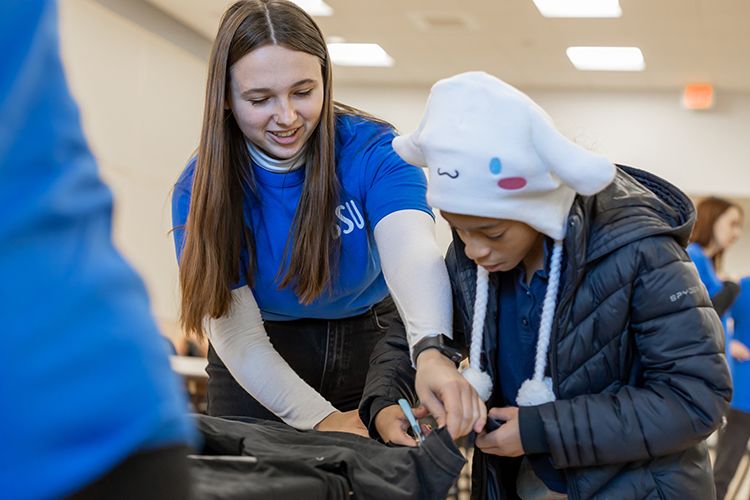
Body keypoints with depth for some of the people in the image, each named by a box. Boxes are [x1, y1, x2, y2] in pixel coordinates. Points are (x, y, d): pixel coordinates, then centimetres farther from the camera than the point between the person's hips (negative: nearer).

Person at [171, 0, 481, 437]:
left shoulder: (374, 152, -21)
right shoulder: (201, 191, -19)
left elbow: (413, 254, -41)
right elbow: (237, 336, -21)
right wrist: (318, 419, -33)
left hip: (373, 346, 0)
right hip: (260, 372, 0)